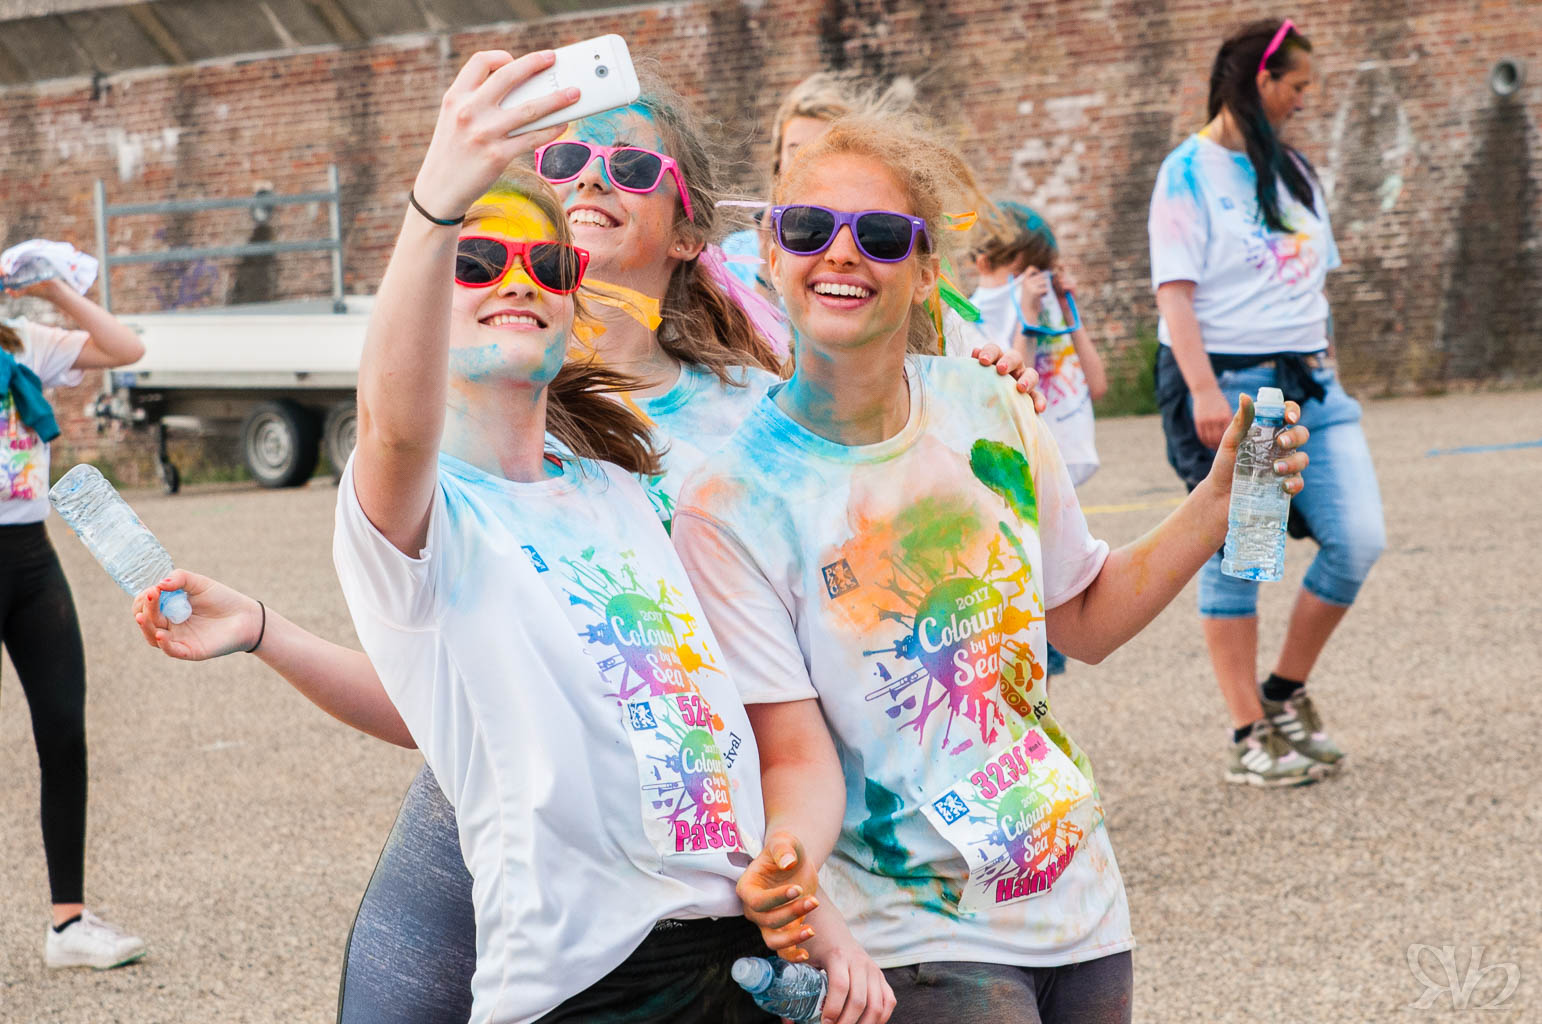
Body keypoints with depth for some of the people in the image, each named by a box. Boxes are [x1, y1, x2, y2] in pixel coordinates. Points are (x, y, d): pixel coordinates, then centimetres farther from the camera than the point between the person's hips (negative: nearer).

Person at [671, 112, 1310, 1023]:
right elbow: (798, 760, -16)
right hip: (917, 941, -5)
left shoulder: (990, 415, 0)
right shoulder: (731, 503, -14)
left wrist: (1219, 500, 2)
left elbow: (1085, 619, 13)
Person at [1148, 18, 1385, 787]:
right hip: (1229, 384, -7)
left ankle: (1285, 693, 14)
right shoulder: (1190, 171, -5)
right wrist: (1204, 391, -21)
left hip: (1309, 382, 7)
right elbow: (1174, 289, -12)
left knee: (1359, 539, -4)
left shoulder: (1294, 172, 16)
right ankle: (1249, 737, 4)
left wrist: (1326, 362, 16)